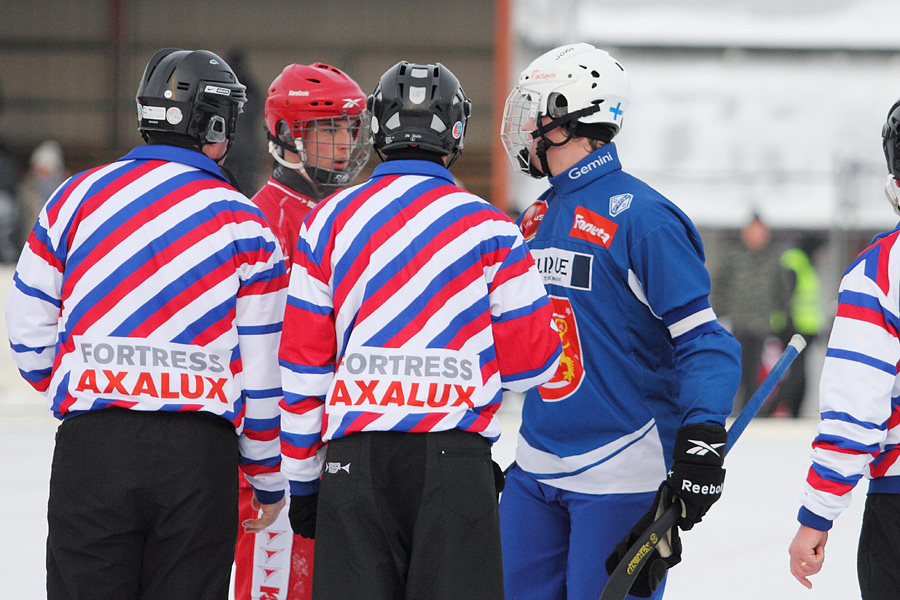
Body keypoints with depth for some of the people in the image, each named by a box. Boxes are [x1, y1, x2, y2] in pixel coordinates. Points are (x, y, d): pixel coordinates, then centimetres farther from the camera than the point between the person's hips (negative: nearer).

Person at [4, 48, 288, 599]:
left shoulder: (77, 196, 4)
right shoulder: (246, 225, 1)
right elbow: (261, 372, 2)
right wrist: (268, 478, 14)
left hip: (91, 448, 1)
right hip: (200, 451, -1)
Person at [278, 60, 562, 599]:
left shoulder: (329, 221, 6)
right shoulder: (490, 229, 0)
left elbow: (302, 365, 5)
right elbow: (529, 363, 2)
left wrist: (302, 481, 12)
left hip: (354, 458, 2)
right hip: (454, 455, -2)